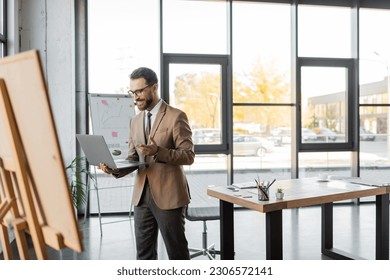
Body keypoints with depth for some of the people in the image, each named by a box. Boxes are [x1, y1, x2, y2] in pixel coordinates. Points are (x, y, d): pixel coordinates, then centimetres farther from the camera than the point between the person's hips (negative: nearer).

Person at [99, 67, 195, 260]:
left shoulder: (176, 116, -8)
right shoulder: (135, 121, 12)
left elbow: (188, 156, -11)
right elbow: (133, 159, 13)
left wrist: (158, 152, -26)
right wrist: (115, 169, -7)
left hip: (168, 195, -6)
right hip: (142, 195, 6)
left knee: (177, 251, 5)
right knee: (144, 252, 13)